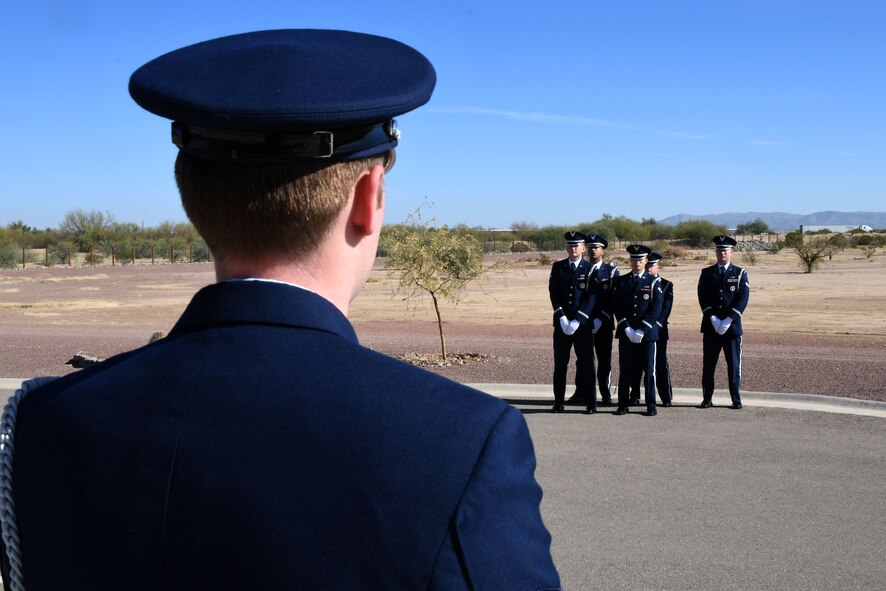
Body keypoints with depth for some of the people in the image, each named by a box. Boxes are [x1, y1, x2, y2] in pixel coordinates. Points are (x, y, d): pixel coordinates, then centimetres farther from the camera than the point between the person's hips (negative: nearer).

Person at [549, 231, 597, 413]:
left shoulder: (590, 269, 0)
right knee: (560, 364, 4)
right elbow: (553, 293, 1)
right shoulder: (557, 267, 8)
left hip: (583, 323, -2)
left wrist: (577, 321, -15)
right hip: (561, 323, 2)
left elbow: (592, 297, -6)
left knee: (586, 364, 1)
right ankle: (558, 402, 11)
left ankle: (590, 403, 7)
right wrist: (562, 319, -10)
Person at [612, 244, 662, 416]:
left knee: (649, 370, 1)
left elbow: (656, 308, -5)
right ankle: (623, 405, 10)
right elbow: (616, 306, 3)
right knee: (625, 370, 3)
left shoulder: (654, 282, 2)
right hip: (625, 333, 2)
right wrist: (627, 328, -9)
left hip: (647, 333, -1)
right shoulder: (621, 281, 8)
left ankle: (651, 406, 8)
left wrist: (642, 330, -13)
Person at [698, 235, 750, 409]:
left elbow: (743, 298, -6)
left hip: (732, 326, -1)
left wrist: (728, 320, -16)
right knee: (708, 364, 3)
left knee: (734, 364, 1)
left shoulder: (740, 274, 4)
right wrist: (713, 319, -13)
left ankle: (736, 399, 8)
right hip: (710, 326, 1)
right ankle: (707, 399, 10)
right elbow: (702, 297, 0)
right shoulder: (706, 273, 8)